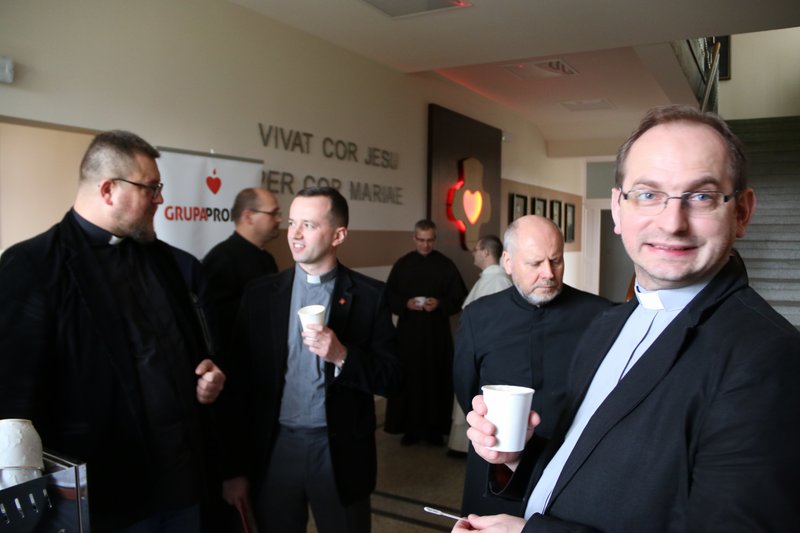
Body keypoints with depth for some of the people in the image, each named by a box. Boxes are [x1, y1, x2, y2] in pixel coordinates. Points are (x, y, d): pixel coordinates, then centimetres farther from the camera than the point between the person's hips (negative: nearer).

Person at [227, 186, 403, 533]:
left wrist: (342, 356, -23)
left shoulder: (369, 296, -6)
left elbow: (393, 379, -7)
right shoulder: (260, 294, 0)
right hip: (275, 449, 2)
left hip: (340, 451, -1)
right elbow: (242, 376, 3)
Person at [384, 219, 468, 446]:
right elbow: (389, 296, 4)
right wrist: (406, 304, -14)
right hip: (409, 331, 1)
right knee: (409, 378, 2)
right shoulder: (402, 264, 4)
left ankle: (435, 427, 15)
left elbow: (460, 297, 1)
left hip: (438, 332, -1)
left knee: (436, 378, 3)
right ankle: (410, 427, 14)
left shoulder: (446, 265, 1)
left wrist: (440, 304, -16)